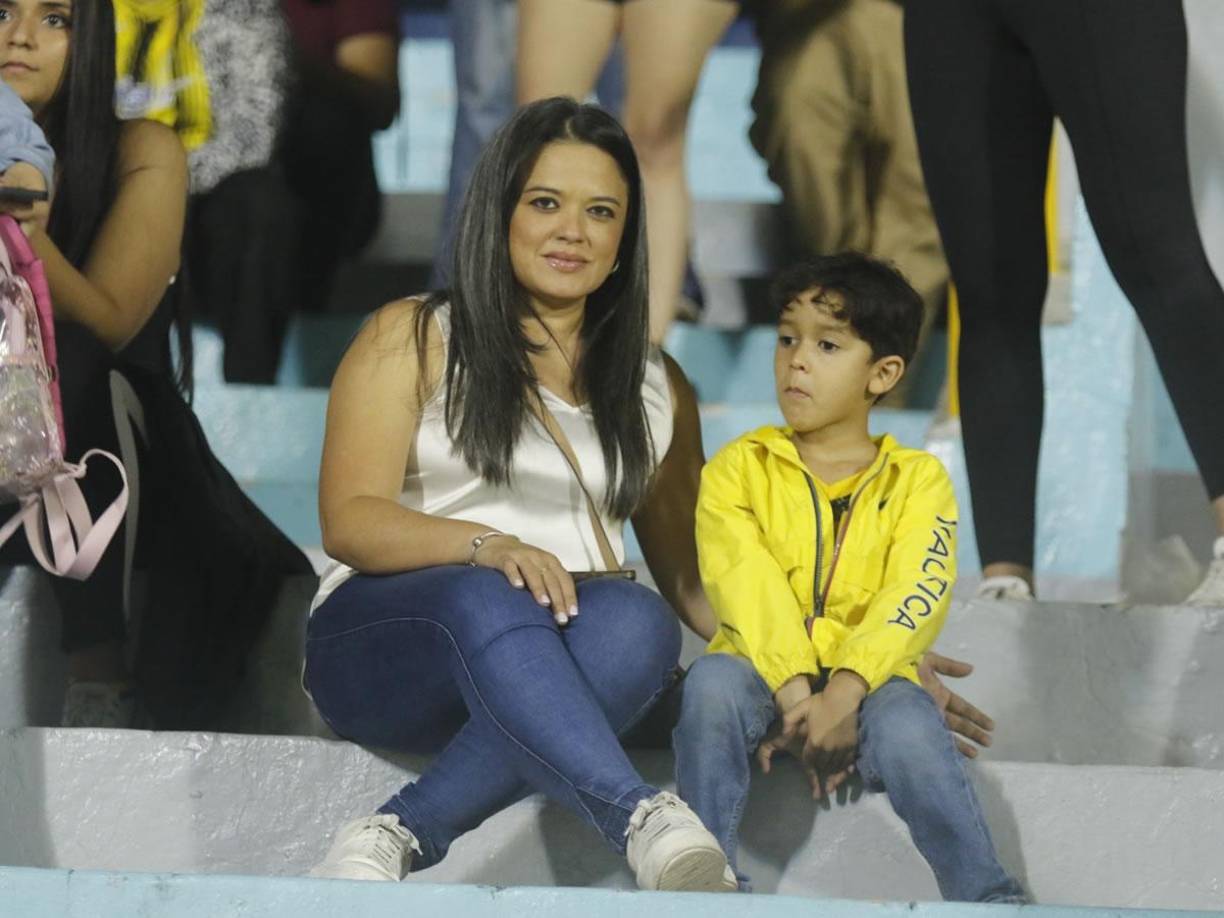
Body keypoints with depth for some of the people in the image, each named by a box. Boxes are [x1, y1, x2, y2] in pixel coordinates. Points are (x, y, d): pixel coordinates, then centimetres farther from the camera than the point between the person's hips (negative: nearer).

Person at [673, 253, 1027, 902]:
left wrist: (842, 693, -24)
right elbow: (749, 590, -6)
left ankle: (988, 899, -29)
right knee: (713, 679, -32)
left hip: (866, 682, -1)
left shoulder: (917, 480, 10)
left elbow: (914, 599, -7)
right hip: (764, 676, 1)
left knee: (906, 727, -33)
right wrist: (796, 694, -23)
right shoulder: (738, 469, 11)